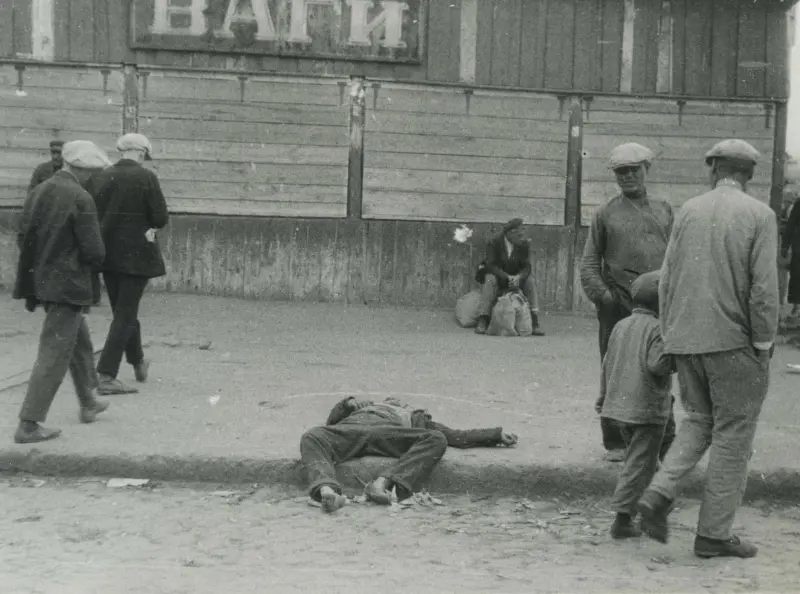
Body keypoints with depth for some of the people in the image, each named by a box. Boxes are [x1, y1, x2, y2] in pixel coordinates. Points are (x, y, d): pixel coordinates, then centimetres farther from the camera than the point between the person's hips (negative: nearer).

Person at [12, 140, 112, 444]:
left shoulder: (39, 191, 4)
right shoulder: (81, 199, -18)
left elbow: (23, 237, 8)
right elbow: (94, 252, -18)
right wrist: (87, 258, 3)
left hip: (41, 279, 8)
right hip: (67, 285, -8)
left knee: (80, 341, 25)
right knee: (54, 353, -2)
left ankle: (88, 404, 39)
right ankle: (28, 424, 0)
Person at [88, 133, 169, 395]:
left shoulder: (100, 177, 2)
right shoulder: (146, 177, -11)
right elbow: (161, 218, -11)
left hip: (109, 253, 5)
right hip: (137, 254, -5)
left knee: (124, 310, 20)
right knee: (125, 314, 0)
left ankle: (138, 364, 38)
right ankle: (106, 376, -5)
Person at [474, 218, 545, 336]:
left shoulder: (524, 245, -12)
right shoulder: (493, 243, -18)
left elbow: (526, 268, -14)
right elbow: (490, 265, -25)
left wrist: (517, 278, -37)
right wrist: (507, 277, -39)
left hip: (516, 277, 2)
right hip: (496, 275, -2)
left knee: (530, 281, -24)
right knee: (490, 279, -34)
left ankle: (534, 321, -25)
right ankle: (482, 322, -40)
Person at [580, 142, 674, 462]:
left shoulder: (664, 210, 13)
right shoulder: (606, 214, 6)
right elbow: (589, 262, 4)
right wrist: (601, 294, -10)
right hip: (618, 307, -2)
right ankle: (615, 443, 15)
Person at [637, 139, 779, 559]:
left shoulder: (689, 211, 6)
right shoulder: (760, 216, -6)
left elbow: (667, 277, 6)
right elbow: (764, 287, -13)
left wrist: (669, 336, 13)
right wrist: (763, 346, -5)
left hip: (686, 339, 5)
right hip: (733, 342, -4)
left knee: (698, 422, 20)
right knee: (732, 436, 6)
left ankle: (658, 495, 1)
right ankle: (714, 533, 10)